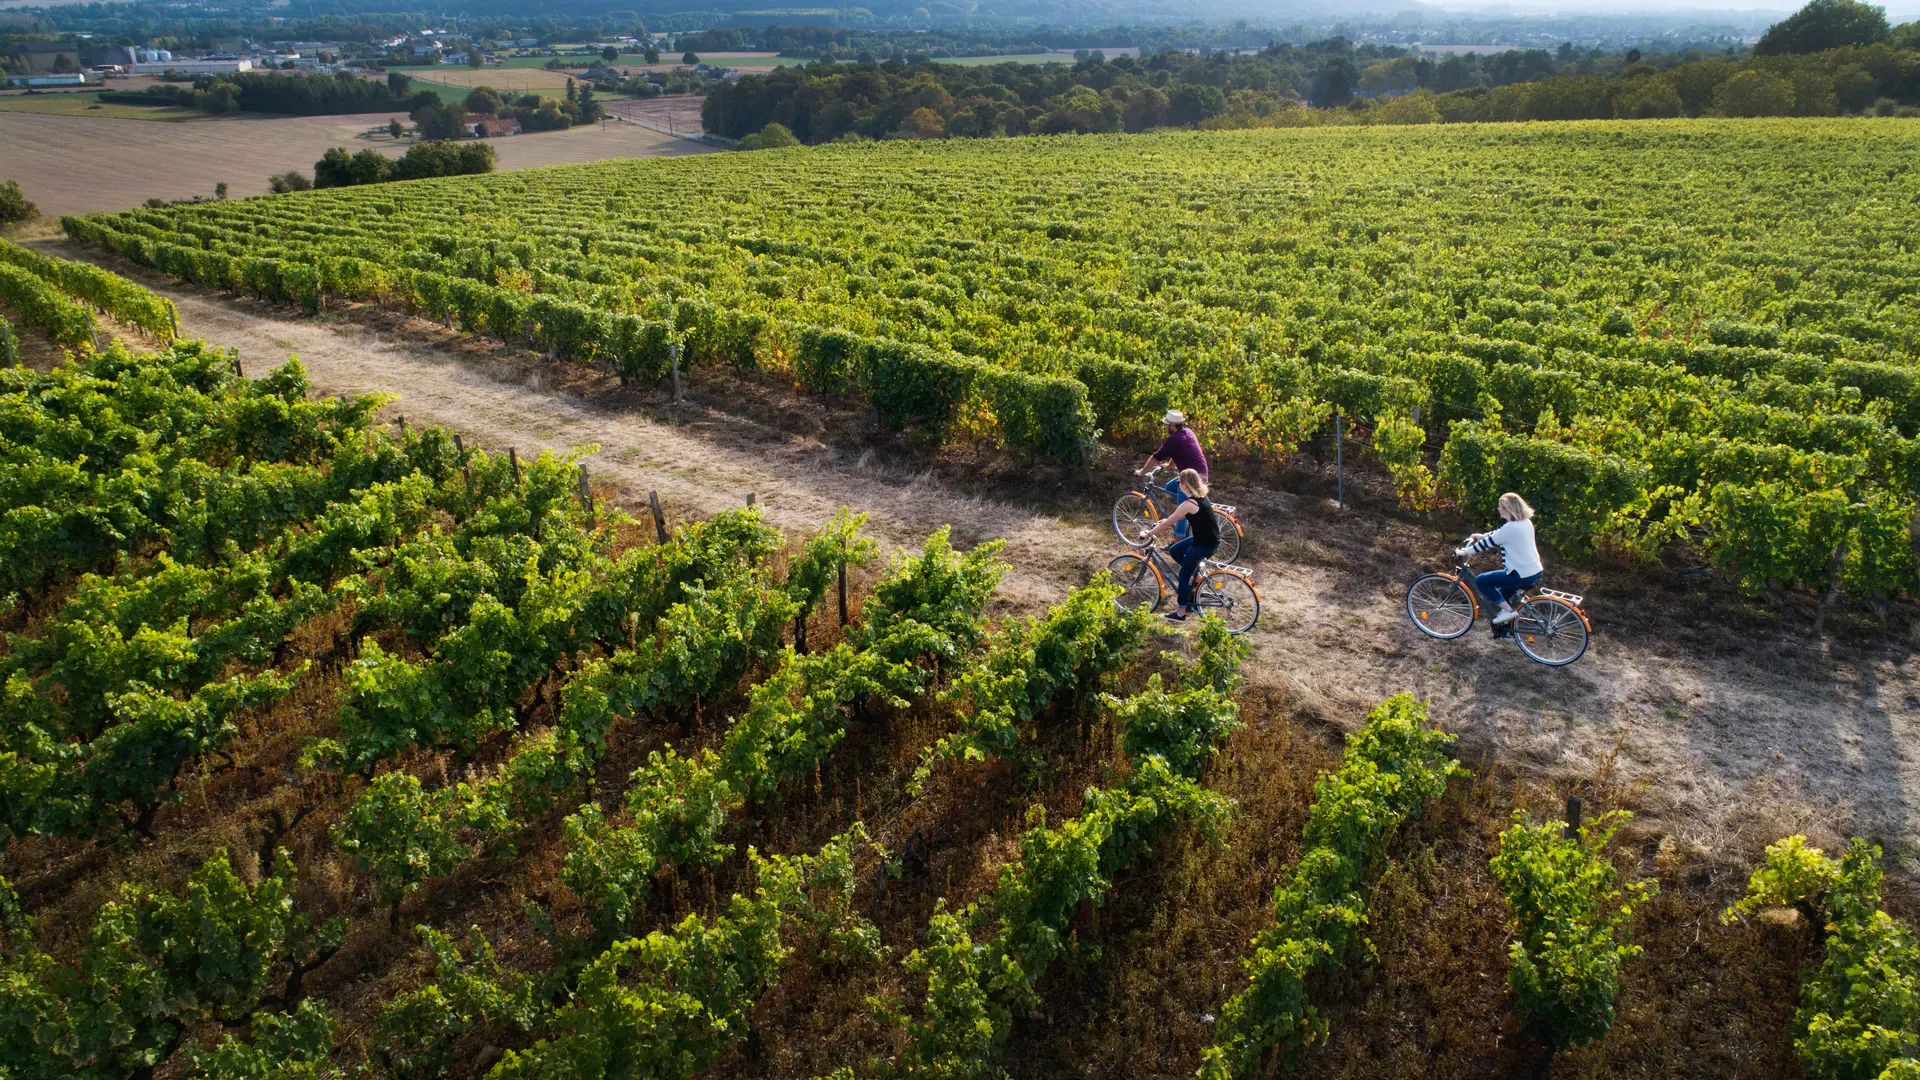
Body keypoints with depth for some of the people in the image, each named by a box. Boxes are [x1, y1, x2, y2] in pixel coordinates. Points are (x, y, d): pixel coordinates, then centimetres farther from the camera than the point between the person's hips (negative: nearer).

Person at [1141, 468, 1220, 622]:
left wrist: (1148, 534, -4)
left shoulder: (1189, 504, -22)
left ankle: (1181, 613, 15)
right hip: (1207, 539, 8)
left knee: (1184, 574, 5)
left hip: (1205, 544, -8)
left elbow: (1167, 524, -15)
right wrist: (1168, 520, 24)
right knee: (1174, 551, 20)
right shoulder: (1200, 497, 5)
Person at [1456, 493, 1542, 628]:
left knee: (1480, 581, -2)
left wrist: (1465, 552, -1)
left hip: (1521, 575, -9)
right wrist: (1482, 536, 24)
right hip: (1535, 572, 9)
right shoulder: (1526, 522, 7)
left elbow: (1488, 543, -12)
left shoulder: (1510, 528, -20)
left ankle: (1507, 610, -3)